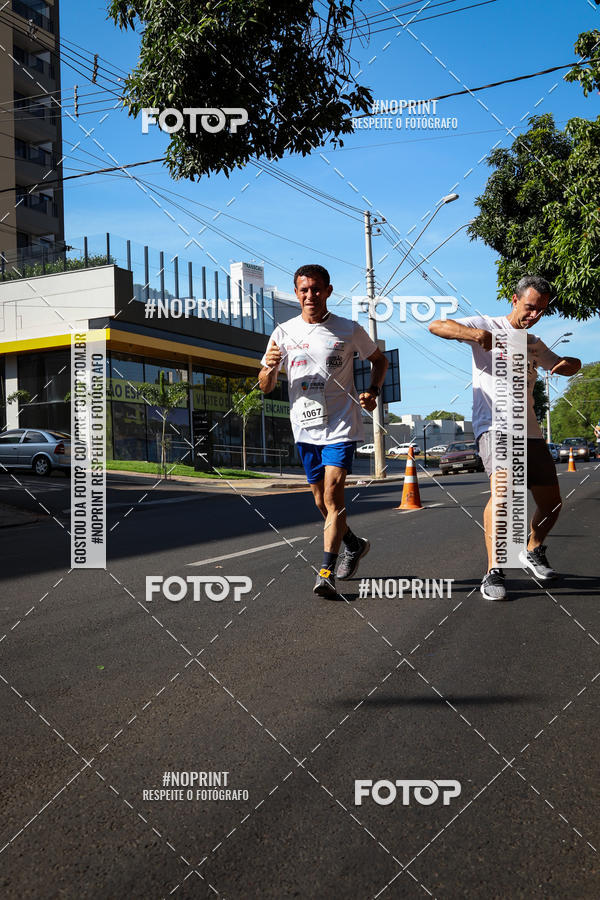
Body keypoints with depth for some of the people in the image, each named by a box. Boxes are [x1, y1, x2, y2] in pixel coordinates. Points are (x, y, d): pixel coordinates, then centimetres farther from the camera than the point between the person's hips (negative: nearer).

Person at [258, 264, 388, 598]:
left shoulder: (349, 329, 0)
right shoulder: (284, 332, 6)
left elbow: (380, 359, 15)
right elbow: (266, 387, 8)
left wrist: (373, 390, -3)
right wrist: (271, 368, -14)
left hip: (341, 425, -4)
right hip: (305, 427, 4)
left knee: (332, 492, -16)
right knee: (322, 500, 11)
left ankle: (326, 572, -11)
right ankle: (354, 545, 36)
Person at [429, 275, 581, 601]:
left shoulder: (535, 345, 22)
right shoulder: (487, 326, 4)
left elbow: (566, 364, 30)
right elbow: (436, 326, -7)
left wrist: (570, 363, 3)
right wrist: (475, 333, -26)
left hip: (529, 430, 7)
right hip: (494, 425, -7)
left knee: (551, 503, 7)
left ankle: (532, 552, 35)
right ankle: (493, 572, -21)